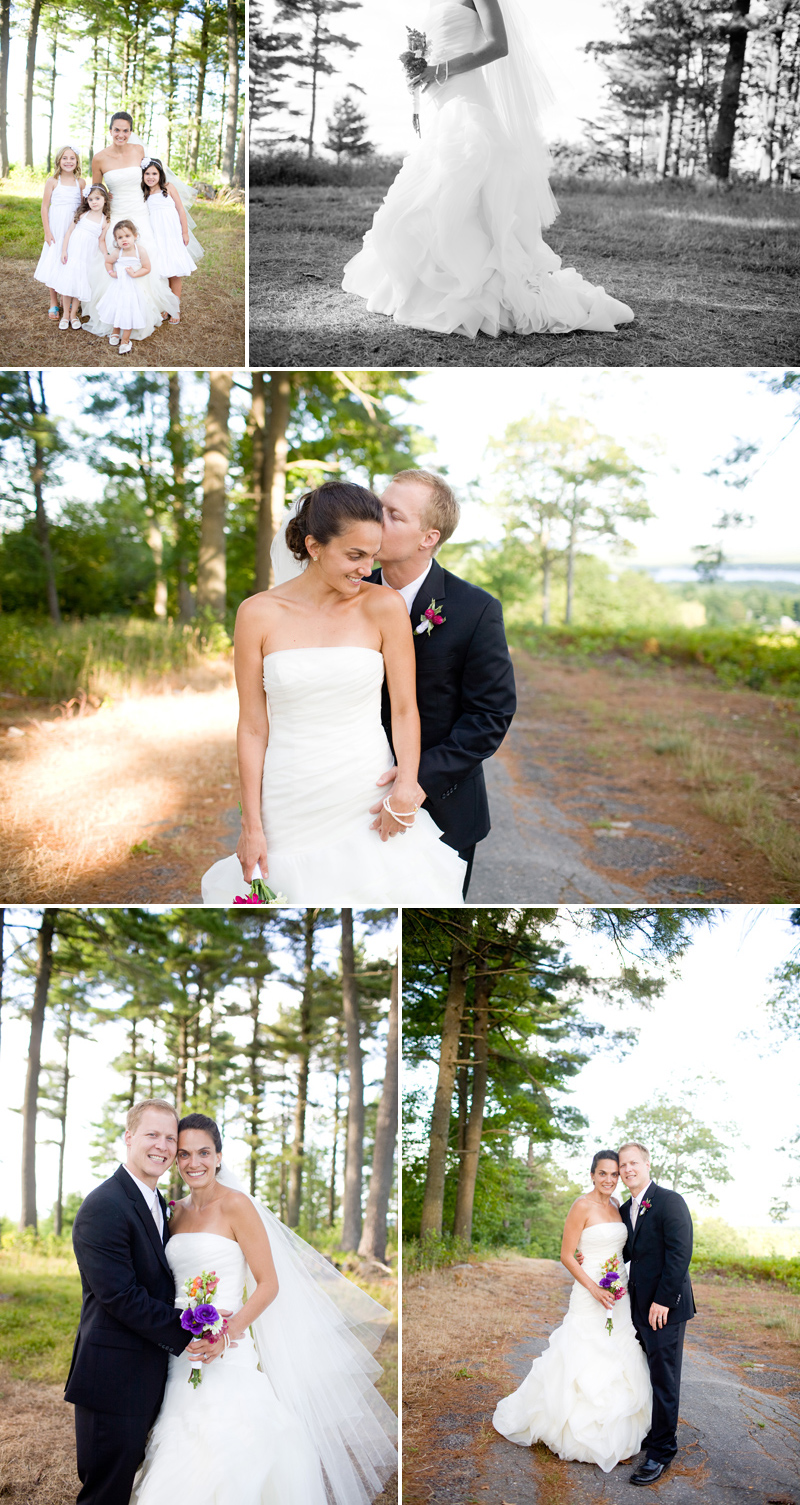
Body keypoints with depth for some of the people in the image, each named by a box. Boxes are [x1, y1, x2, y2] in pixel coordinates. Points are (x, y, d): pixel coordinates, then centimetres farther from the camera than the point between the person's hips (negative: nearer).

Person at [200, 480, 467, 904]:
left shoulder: (385, 607, -4)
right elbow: (252, 728, -1)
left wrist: (405, 790, -14)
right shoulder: (258, 614, -4)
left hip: (370, 802, 0)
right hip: (291, 811, 0)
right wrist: (252, 825, -2)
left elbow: (405, 710, -1)